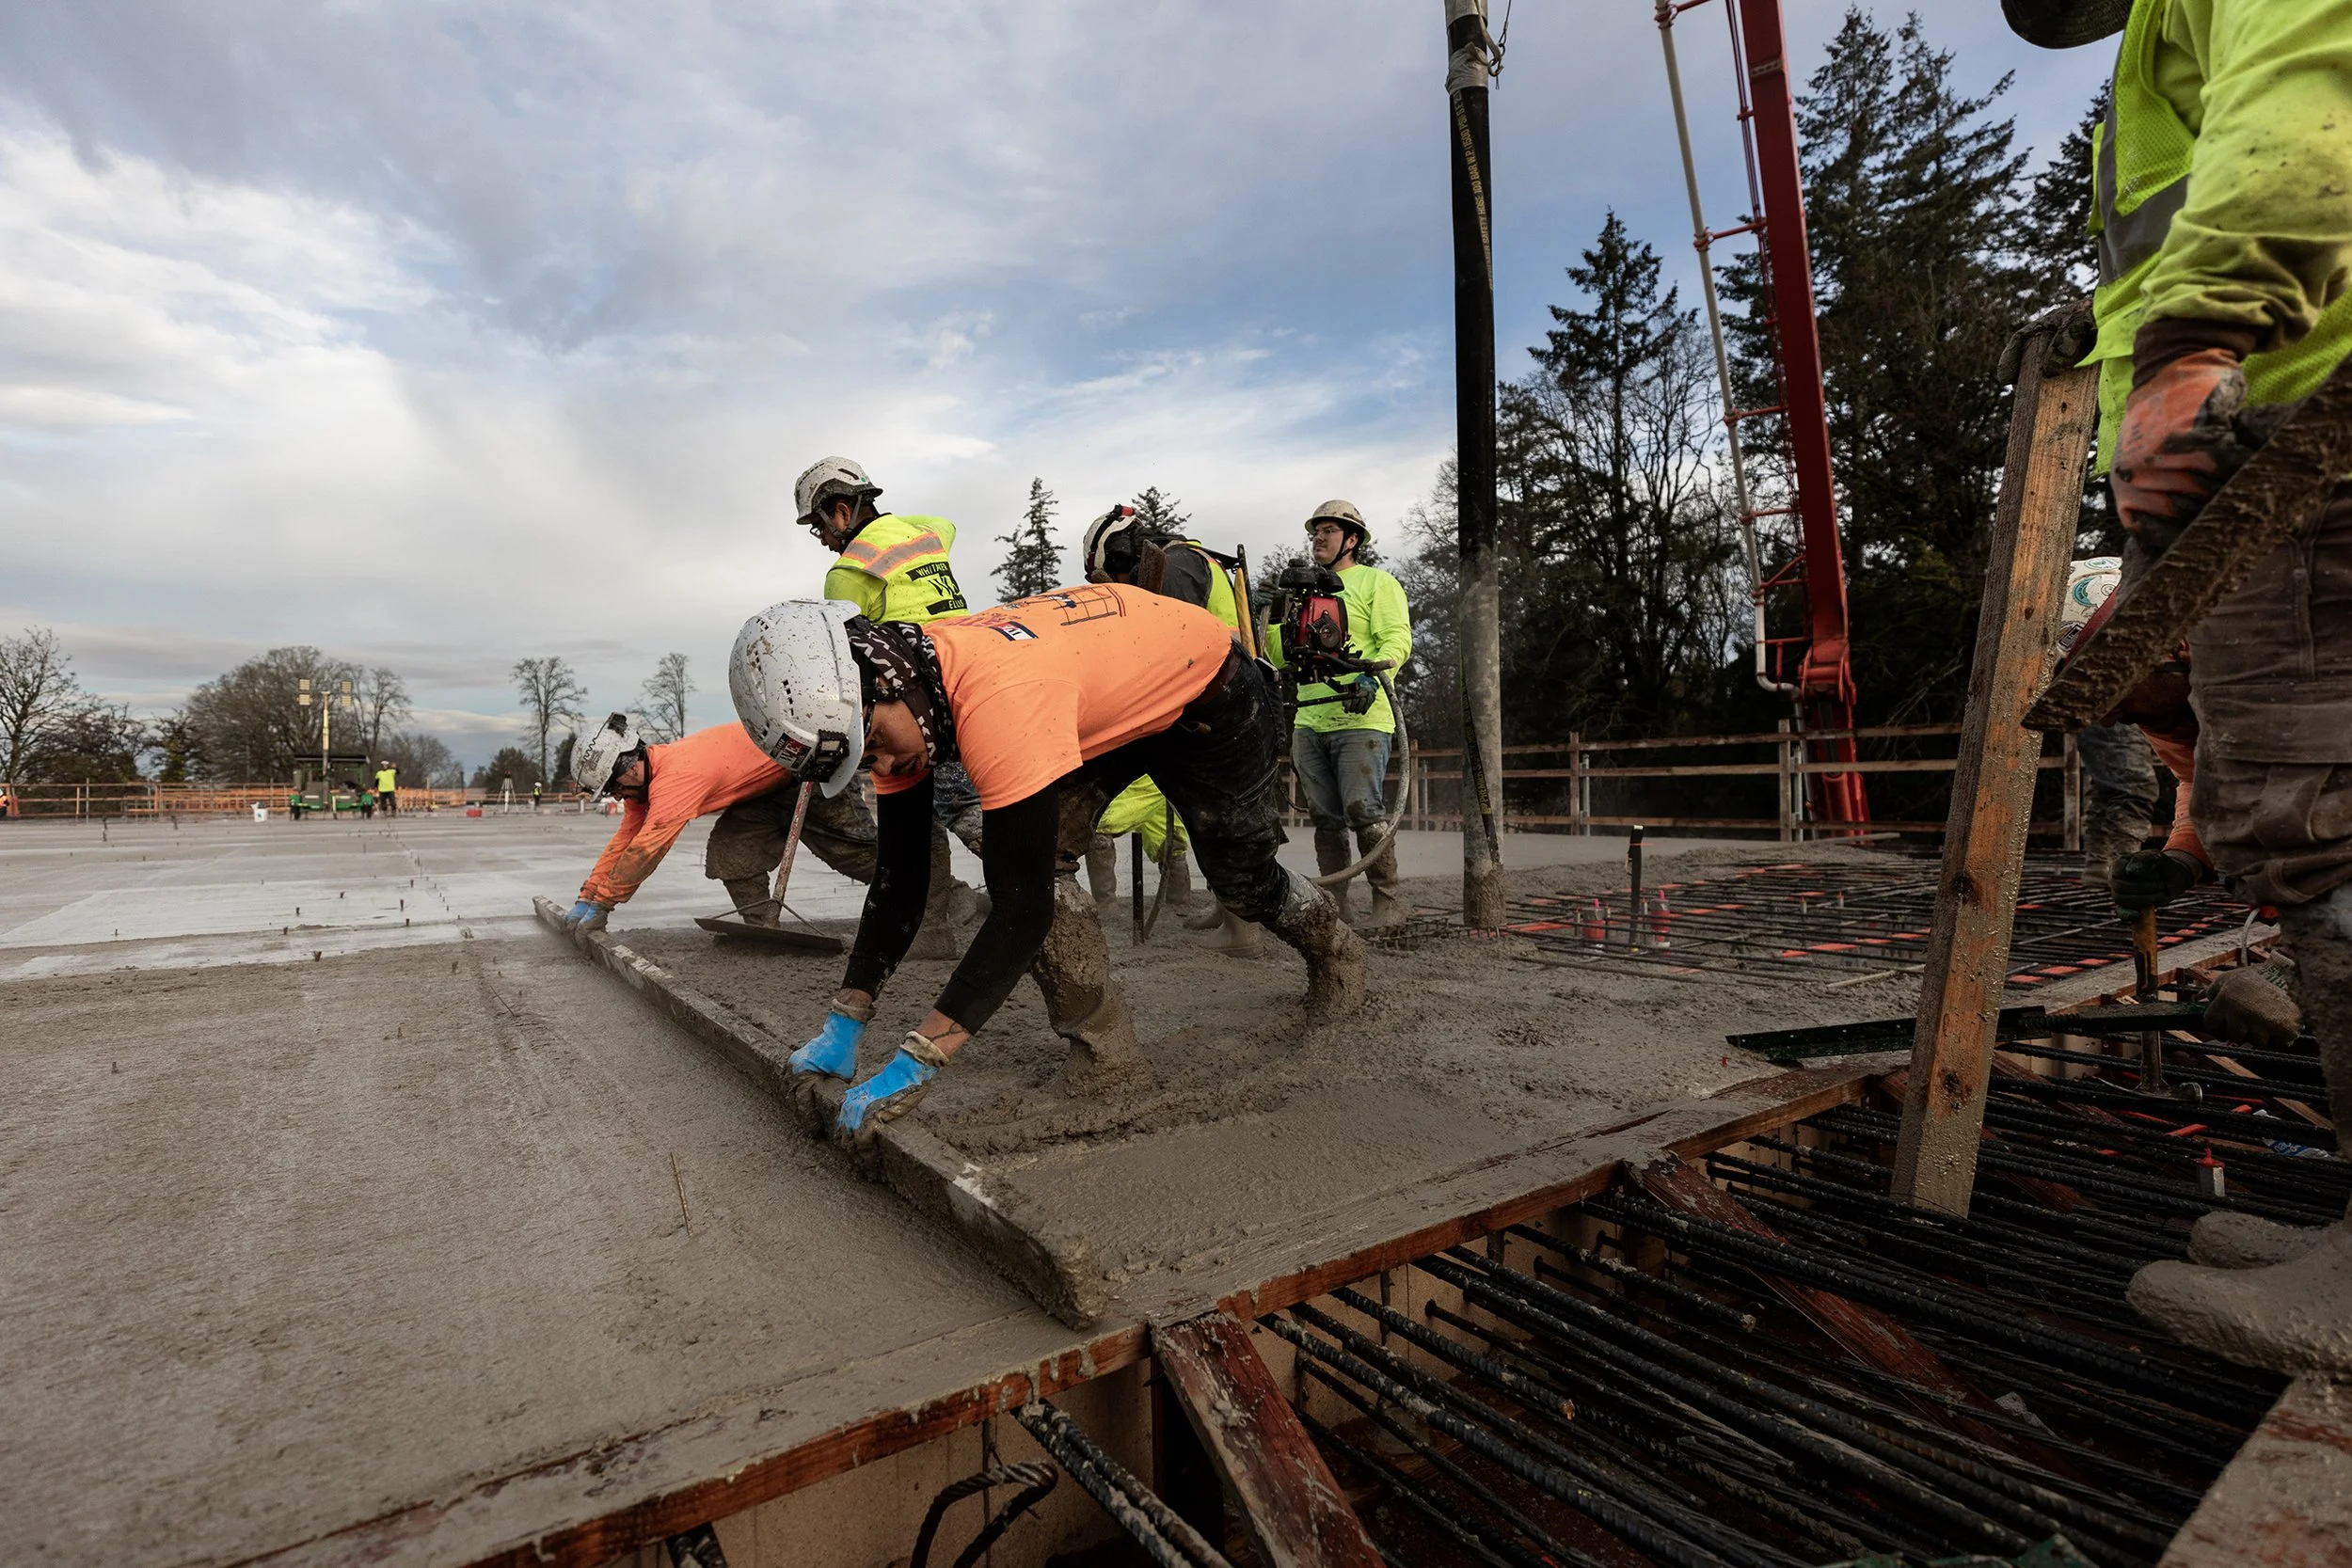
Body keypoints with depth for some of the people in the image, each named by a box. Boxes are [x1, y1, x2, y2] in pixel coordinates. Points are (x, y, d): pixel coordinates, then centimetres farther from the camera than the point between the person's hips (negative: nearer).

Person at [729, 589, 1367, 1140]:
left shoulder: (995, 699, -44)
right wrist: (842, 1028, -13)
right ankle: (1108, 1058, -1)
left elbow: (1023, 909, -44)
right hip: (1112, 705, 6)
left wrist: (912, 1067, -42)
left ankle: (1331, 943, 45)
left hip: (1211, 697, -6)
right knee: (1023, 863, -15)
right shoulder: (896, 702, -18)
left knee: (1241, 879, 10)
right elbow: (898, 881, -11)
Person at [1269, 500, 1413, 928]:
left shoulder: (1376, 582, 6)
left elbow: (1398, 639, -7)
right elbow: (1282, 658, 22)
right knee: (1325, 818, 7)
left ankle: (1387, 901, -2)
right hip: (1310, 722, 6)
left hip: (1360, 719, -6)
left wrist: (1372, 675, -24)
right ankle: (1333, 903, 15)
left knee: (1364, 811, -12)